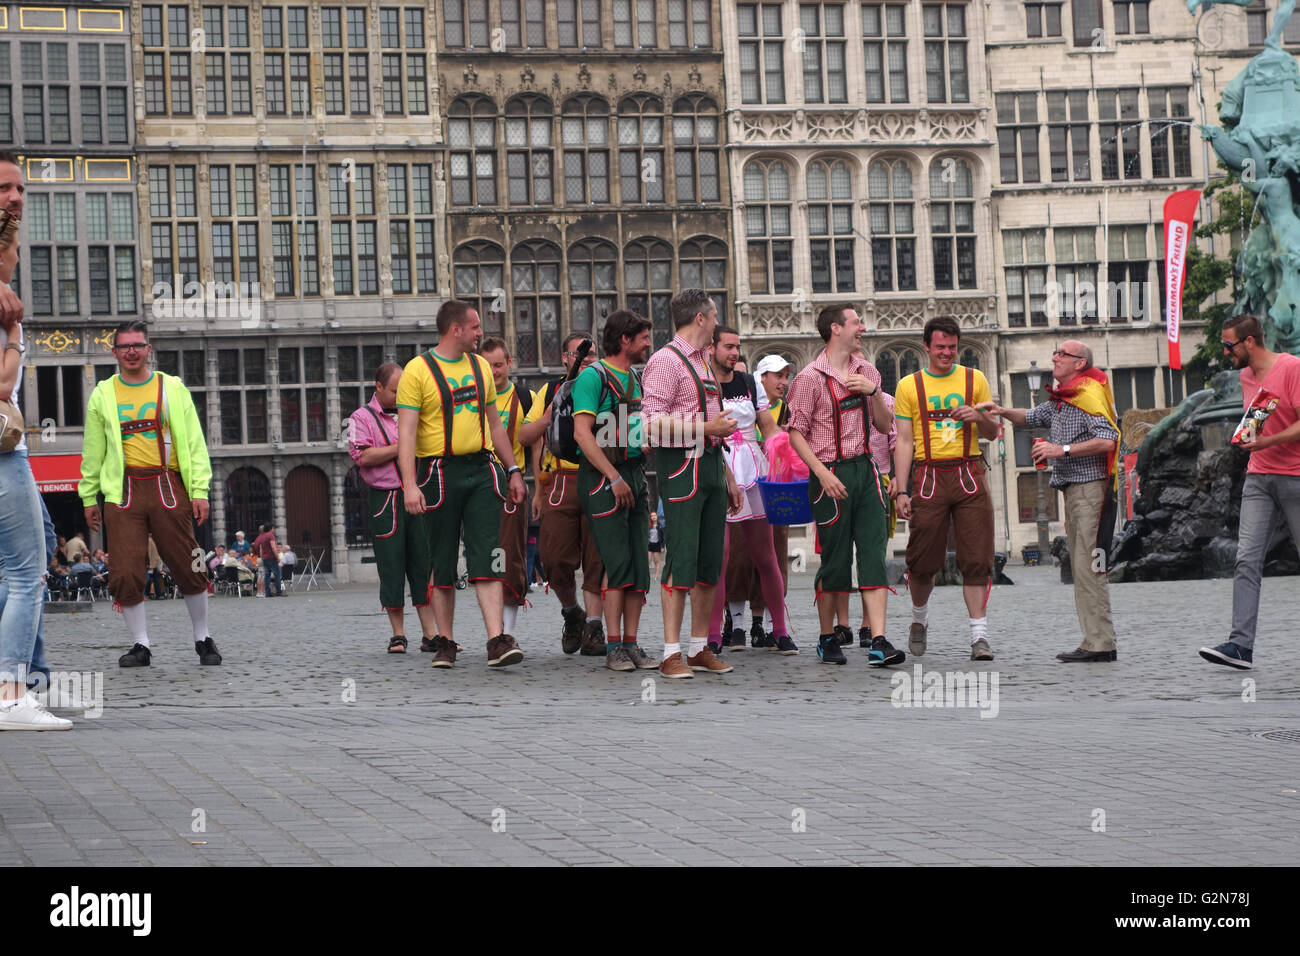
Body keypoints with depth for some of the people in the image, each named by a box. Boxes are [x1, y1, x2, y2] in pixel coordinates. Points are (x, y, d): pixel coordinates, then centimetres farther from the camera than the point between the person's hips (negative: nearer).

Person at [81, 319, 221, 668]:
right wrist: (89, 497, 12)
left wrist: (200, 490, -3)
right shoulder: (103, 394, 10)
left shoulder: (172, 388, 7)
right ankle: (140, 644, 8)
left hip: (167, 487, -1)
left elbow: (194, 443, 4)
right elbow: (93, 451, 14)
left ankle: (203, 639, 17)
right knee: (125, 572, -6)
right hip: (122, 491, 1)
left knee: (188, 568, 0)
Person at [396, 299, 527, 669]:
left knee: (486, 556, -6)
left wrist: (513, 470, 17)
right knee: (443, 562, 4)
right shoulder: (418, 370, -5)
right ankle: (445, 643, 14)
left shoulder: (479, 366, 13)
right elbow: (406, 431, -10)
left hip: (481, 471, 4)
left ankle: (497, 641, -13)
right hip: (440, 472, -4)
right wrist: (409, 484, -20)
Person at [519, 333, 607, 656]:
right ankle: (571, 613, 20)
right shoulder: (550, 392, 14)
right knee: (556, 557, -4)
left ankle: (592, 626, -3)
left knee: (596, 557, -5)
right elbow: (525, 437, 10)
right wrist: (552, 413, -3)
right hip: (559, 483, 1)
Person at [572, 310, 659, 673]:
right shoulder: (593, 376, -7)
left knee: (639, 564, 3)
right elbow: (582, 432, -15)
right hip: (602, 477, -8)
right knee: (618, 563, -11)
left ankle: (631, 643, 6)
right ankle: (613, 646, -8)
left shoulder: (634, 379, 17)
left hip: (634, 475, 8)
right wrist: (614, 478, -18)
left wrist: (642, 479, 15)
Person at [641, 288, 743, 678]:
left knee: (710, 560, 8)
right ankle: (672, 654, -9)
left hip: (711, 464, 9)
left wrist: (728, 477, 23)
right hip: (682, 466, -9)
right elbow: (652, 422, -17)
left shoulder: (703, 361, 20)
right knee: (682, 558, -11)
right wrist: (707, 427, -17)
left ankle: (700, 648, 13)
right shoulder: (666, 360, -8)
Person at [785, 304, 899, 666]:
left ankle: (878, 643, -10)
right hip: (831, 473, -5)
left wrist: (873, 391, -3)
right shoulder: (811, 378, -6)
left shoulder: (866, 371, 12)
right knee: (835, 559, 1)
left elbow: (884, 425, 14)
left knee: (873, 553, -5)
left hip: (865, 468, 5)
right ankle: (827, 639, 16)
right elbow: (796, 433, -7)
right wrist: (823, 474, -16)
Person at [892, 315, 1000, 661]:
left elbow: (992, 434, 14)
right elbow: (904, 442, 4)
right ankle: (920, 620, 29)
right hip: (929, 475, -1)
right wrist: (901, 490, -4)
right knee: (924, 559, 2)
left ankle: (979, 635, -6)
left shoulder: (974, 379, 10)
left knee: (976, 558, -7)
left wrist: (979, 418, -9)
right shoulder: (909, 386, 7)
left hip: (969, 475, 1)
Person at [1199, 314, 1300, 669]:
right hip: (1258, 477, 6)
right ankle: (1241, 644, -15)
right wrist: (1248, 439, 12)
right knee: (1247, 560, -7)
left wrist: (1268, 441, -25)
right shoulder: (1245, 376, 14)